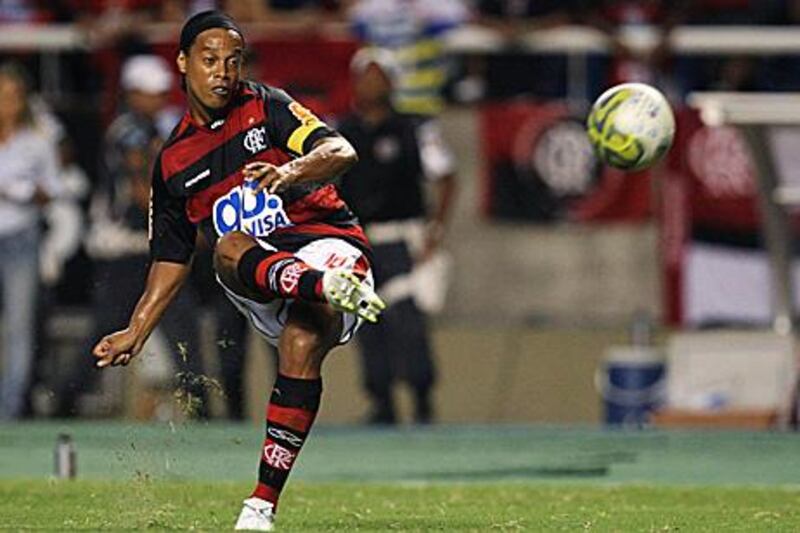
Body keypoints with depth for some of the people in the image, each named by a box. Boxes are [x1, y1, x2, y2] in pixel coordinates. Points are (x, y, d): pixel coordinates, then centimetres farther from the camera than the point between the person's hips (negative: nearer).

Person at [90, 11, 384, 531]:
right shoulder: (173, 163, 16)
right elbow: (171, 257, 23)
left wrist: (292, 171, -32)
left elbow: (342, 152, -11)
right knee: (229, 248, -32)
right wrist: (136, 331, 14)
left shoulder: (268, 108, 5)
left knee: (301, 342, -32)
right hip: (257, 285, 3)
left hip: (329, 241, -3)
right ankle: (325, 289, -62)